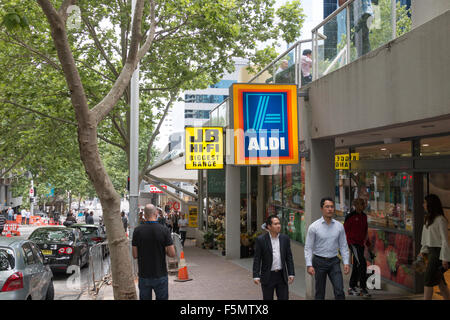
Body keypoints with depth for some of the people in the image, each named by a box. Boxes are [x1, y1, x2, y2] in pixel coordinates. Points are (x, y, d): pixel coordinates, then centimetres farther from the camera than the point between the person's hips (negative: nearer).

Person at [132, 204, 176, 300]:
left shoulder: (137, 230, -7)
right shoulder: (164, 230, -10)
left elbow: (135, 255, -5)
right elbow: (172, 254, -11)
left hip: (144, 275, 1)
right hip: (160, 275, -1)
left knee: (144, 298, 13)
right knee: (162, 298, 11)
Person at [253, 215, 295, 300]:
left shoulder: (285, 238, 2)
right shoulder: (261, 240, -7)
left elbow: (289, 257, 5)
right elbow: (257, 259, -6)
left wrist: (291, 274, 0)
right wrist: (256, 276, -12)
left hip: (282, 276, 3)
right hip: (267, 276, -3)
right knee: (268, 299, 7)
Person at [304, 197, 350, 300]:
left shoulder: (339, 226, 2)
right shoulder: (314, 227, -7)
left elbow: (343, 246, 6)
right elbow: (308, 248, -6)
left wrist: (346, 263, -3)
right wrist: (309, 265, -15)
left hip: (334, 261, 2)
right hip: (319, 261, -2)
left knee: (339, 291, -7)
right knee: (320, 293, 7)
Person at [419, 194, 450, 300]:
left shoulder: (440, 220, -15)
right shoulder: (429, 219, 11)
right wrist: (424, 251, 10)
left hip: (438, 252, -9)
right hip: (431, 251, 9)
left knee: (428, 281, -7)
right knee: (439, 281, 13)